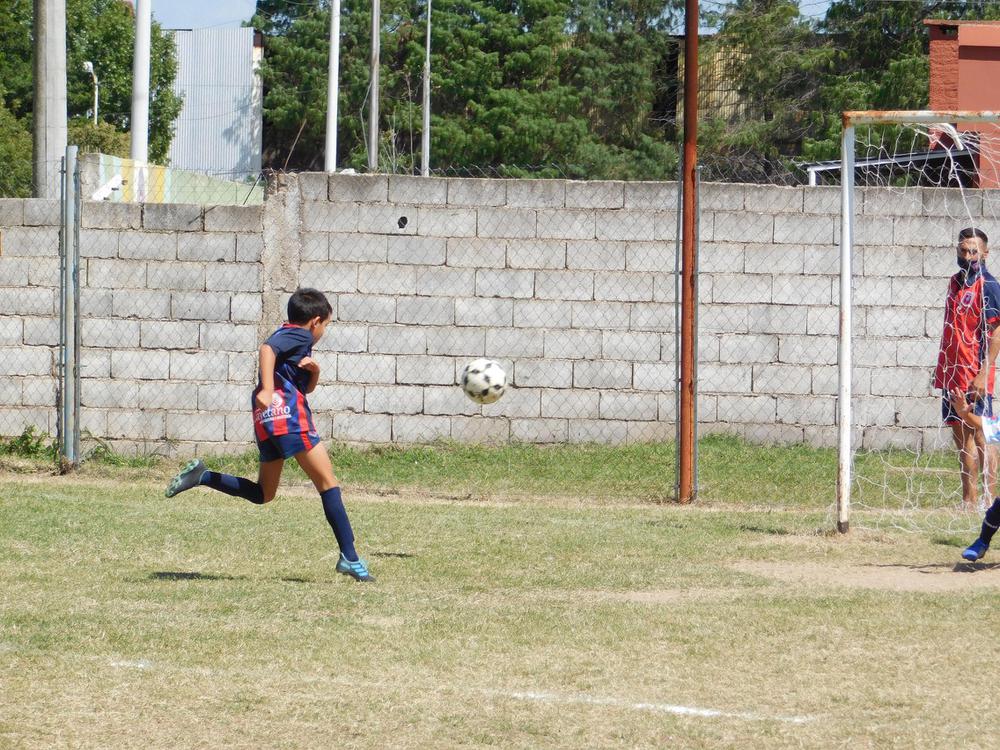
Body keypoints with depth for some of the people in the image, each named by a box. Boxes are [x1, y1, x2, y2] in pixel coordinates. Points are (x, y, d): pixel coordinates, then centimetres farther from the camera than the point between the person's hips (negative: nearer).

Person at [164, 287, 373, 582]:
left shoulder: (289, 336, 29)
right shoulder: (299, 335, 0)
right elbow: (267, 348, -21)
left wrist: (314, 370, 8)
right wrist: (267, 390, -32)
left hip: (266, 422, 9)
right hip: (288, 413, -9)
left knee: (262, 493, 18)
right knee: (328, 482, -9)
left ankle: (202, 477, 4)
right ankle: (349, 557, -17)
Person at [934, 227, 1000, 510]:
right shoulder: (956, 283, 14)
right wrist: (941, 367, 20)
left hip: (974, 378, -8)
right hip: (952, 375, 8)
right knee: (961, 437, 10)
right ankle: (969, 502, 14)